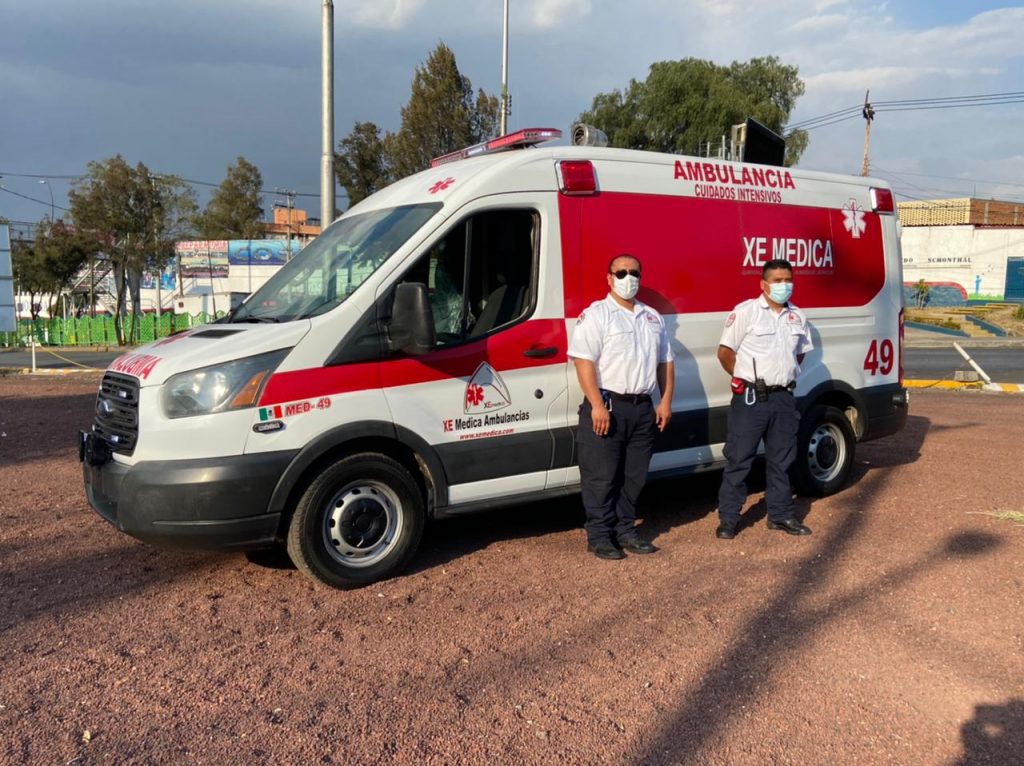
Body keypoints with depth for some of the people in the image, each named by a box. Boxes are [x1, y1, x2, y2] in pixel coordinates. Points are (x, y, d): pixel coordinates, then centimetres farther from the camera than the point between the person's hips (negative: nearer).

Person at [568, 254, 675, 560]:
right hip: (607, 406, -6)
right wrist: (597, 405, -21)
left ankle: (625, 530, 25)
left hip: (643, 408, 7)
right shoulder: (596, 314, -6)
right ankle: (599, 535, 8)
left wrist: (666, 401, 10)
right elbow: (584, 361, -14)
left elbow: (665, 362, 19)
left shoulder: (653, 317, 16)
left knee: (634, 476, 13)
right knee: (601, 477, -2)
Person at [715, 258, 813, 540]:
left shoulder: (797, 316, 11)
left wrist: (786, 376, 11)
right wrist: (746, 379, 0)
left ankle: (781, 514, 26)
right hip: (751, 399, -6)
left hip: (784, 398, 6)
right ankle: (728, 518, 7)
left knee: (781, 460, 14)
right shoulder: (746, 311, -8)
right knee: (739, 459, -2)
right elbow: (725, 352, -7)